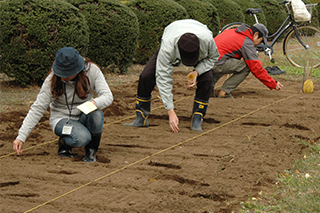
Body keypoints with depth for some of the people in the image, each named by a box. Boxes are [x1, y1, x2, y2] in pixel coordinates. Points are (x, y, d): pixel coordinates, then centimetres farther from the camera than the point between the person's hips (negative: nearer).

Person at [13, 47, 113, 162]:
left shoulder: (92, 70, -17)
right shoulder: (52, 79, -20)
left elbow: (108, 96, -17)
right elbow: (38, 109, -16)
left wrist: (95, 103, -42)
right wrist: (21, 137, -21)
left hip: (84, 115, 3)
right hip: (62, 118, -3)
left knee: (96, 114, -34)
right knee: (82, 138, -35)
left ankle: (91, 151, -9)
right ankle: (64, 142, 1)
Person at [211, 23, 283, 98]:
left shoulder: (233, 32, 21)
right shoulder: (247, 43, -6)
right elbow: (257, 68, -7)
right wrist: (273, 84, 1)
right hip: (215, 64, -9)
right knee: (246, 67, -6)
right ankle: (224, 92, -3)